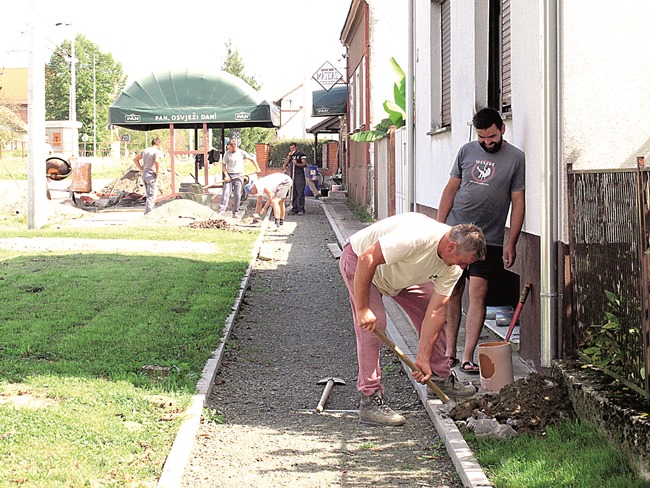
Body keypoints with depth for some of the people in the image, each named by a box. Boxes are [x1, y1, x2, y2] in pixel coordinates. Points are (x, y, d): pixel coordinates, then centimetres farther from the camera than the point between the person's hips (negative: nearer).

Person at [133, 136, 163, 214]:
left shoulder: (145, 151, 13)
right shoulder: (157, 152, -11)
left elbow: (135, 159, 21)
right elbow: (156, 161, -30)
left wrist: (141, 169, 16)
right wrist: (157, 174, -18)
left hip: (144, 175, 8)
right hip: (151, 176, -8)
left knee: (149, 196, 18)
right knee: (151, 197, -5)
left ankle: (149, 213, 24)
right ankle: (148, 214, -8)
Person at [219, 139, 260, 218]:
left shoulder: (241, 153, -2)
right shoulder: (227, 154, -1)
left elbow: (252, 158, 8)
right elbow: (223, 165, 4)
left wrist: (257, 168, 7)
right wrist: (226, 175, -7)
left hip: (239, 175, 0)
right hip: (229, 175, 0)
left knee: (237, 194, 1)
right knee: (226, 193, -8)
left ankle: (235, 213, 7)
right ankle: (221, 211, -11)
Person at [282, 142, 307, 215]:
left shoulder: (301, 154, 2)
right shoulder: (290, 155, 19)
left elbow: (305, 164, -7)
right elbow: (285, 164, 12)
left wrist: (297, 164, -23)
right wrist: (289, 156, 2)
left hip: (299, 175, -5)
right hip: (291, 175, 5)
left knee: (300, 192, -10)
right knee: (293, 193, 3)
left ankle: (301, 209, -12)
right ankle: (294, 209, 5)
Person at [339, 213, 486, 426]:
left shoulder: (452, 269, -15)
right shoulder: (416, 238, -41)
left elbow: (435, 311, -12)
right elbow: (366, 259, -39)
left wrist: (423, 359, -15)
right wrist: (362, 308, -35)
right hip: (358, 261, -8)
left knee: (435, 312, 7)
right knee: (374, 322, -23)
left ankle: (441, 378, 24)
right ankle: (370, 401, -20)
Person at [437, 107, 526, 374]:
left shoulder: (516, 158, -2)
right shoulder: (466, 151, 7)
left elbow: (518, 202, -1)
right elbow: (451, 189, 12)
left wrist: (511, 243, -5)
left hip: (488, 239, -3)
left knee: (478, 294, -9)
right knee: (452, 293, 5)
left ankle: (468, 358, -6)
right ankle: (450, 352, 15)